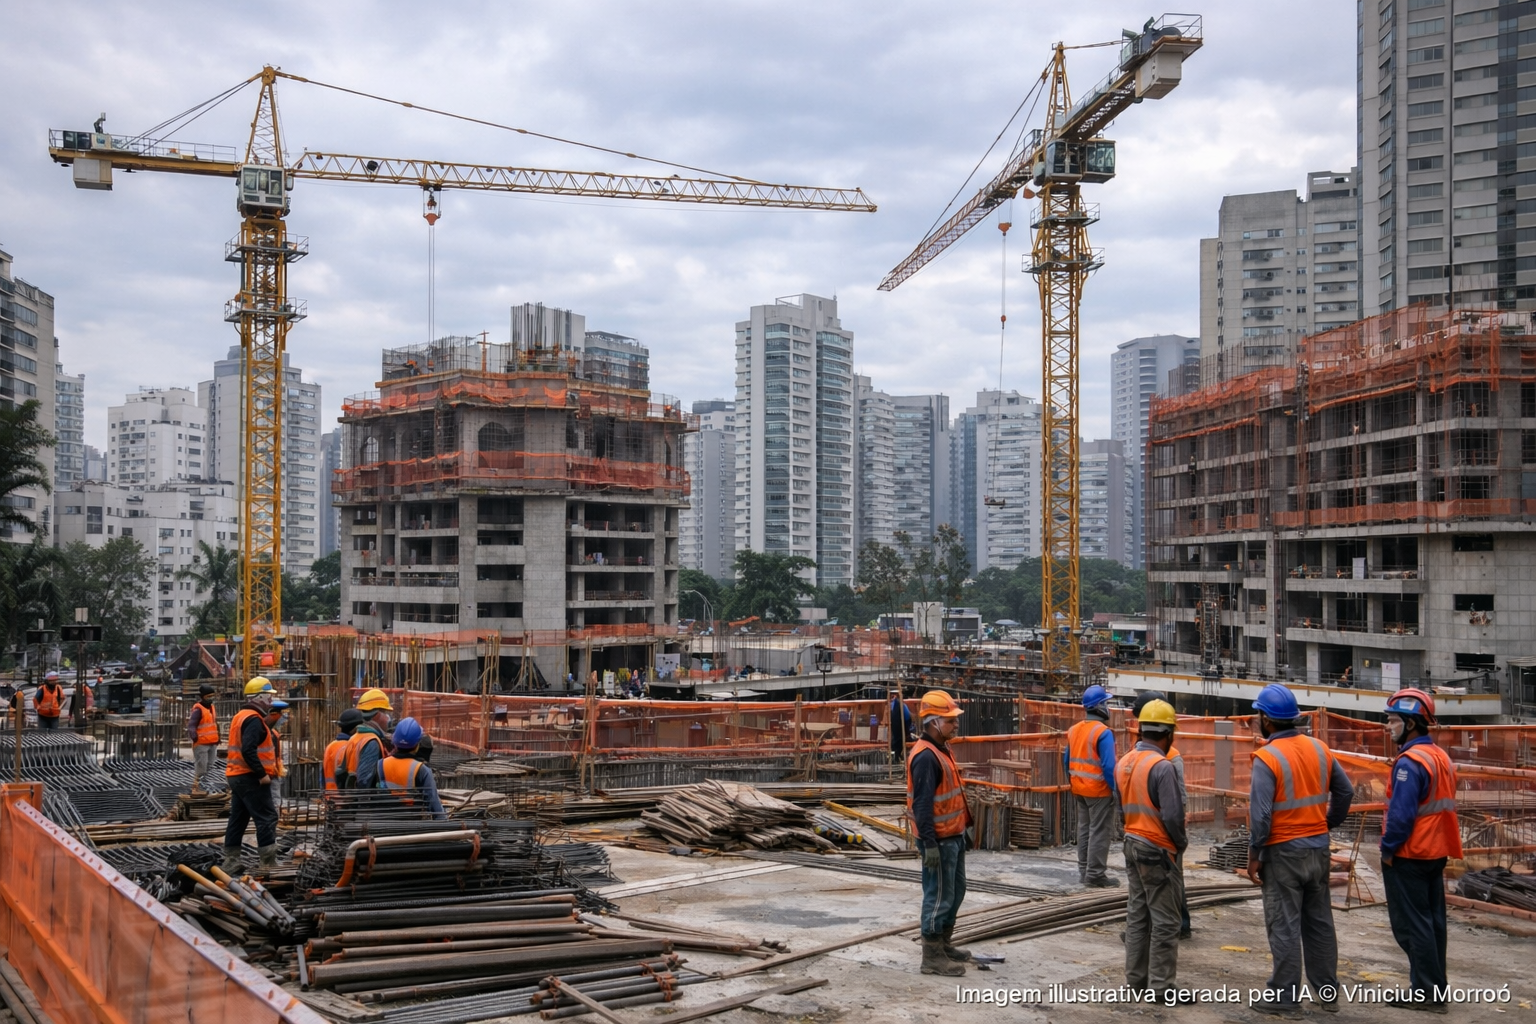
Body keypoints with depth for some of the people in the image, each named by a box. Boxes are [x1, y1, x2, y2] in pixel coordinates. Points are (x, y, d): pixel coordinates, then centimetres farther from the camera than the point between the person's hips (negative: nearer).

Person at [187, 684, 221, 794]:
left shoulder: (212, 707, 16)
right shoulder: (198, 709, -12)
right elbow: (191, 725, -21)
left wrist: (218, 737, 26)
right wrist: (194, 736, -37)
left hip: (212, 743, 9)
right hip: (201, 744, -9)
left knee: (209, 767, 13)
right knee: (201, 767, -9)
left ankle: (205, 787, 21)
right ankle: (196, 788, -3)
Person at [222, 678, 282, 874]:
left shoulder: (241, 716, 17)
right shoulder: (253, 720, -16)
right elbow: (248, 751, -27)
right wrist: (262, 774, -22)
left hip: (237, 776, 11)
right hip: (250, 778, -11)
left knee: (238, 820, 12)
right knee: (267, 818, -7)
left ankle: (231, 863, 16)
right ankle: (269, 864, -8)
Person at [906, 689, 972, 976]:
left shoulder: (941, 749, 10)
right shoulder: (926, 756, -22)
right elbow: (922, 804, -25)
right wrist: (930, 844, -26)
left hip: (953, 835, 10)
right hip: (939, 840, -10)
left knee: (956, 891, 20)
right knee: (939, 896, -2)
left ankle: (944, 944, 34)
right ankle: (933, 957, 7)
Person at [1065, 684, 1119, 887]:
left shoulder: (1074, 730, 6)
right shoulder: (1103, 732, -18)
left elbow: (1067, 760, 12)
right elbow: (1108, 766, -21)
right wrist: (1116, 789, -14)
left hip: (1079, 790, 8)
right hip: (1099, 790, -8)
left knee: (1084, 829, 15)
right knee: (1099, 832, -2)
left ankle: (1084, 870, 21)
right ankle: (1095, 874, 0)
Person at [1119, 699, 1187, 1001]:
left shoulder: (1123, 763, 4)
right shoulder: (1162, 767, -20)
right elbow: (1173, 815, -21)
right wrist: (1181, 842, -5)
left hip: (1133, 844, 8)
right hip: (1159, 851, -8)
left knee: (1137, 915, 14)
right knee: (1164, 921, 0)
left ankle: (1136, 979, 20)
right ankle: (1161, 986, 4)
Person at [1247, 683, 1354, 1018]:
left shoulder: (1267, 758, -18)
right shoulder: (1320, 749, 3)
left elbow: (1261, 815, -20)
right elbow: (1345, 792, 11)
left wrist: (1253, 855, -10)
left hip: (1284, 852, -7)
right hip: (1318, 848, 7)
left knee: (1284, 927, 1)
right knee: (1319, 922, 17)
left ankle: (1285, 998, 7)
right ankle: (1327, 991, 25)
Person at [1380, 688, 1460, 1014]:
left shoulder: (1410, 762, -21)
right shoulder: (1441, 757, 9)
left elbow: (1401, 814, -24)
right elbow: (1443, 807, 15)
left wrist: (1388, 849, -13)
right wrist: (1443, 849, 19)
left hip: (1408, 856, -9)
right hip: (1436, 853, 9)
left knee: (1411, 925, -2)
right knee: (1432, 921, 14)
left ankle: (1425, 993, 1)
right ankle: (1435, 989, 22)